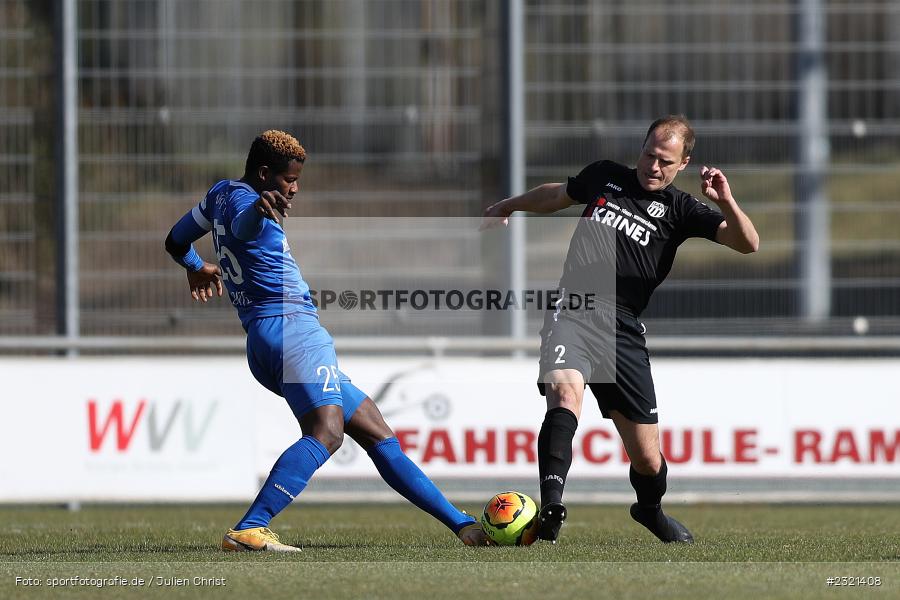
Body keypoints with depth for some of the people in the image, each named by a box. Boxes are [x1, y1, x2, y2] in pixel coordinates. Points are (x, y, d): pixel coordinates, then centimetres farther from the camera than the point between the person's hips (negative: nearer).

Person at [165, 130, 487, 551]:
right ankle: (247, 531, -41)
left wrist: (198, 268, 59)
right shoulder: (241, 198, -7)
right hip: (291, 326, -11)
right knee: (326, 432, -30)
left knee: (377, 433, 13)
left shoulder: (219, 195, 22)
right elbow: (243, 226, -34)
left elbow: (175, 242, 38)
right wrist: (258, 208, -57)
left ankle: (462, 524, 16)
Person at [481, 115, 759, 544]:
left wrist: (726, 203, -21)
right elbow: (558, 195, 37)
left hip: (622, 329, 0)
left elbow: (747, 243, -3)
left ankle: (650, 509, 38)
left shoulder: (679, 210, 8)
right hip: (571, 314, 0)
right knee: (565, 391, -33)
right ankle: (550, 508, -48)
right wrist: (508, 206, 47)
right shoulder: (604, 176, 15)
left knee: (647, 457, 2)